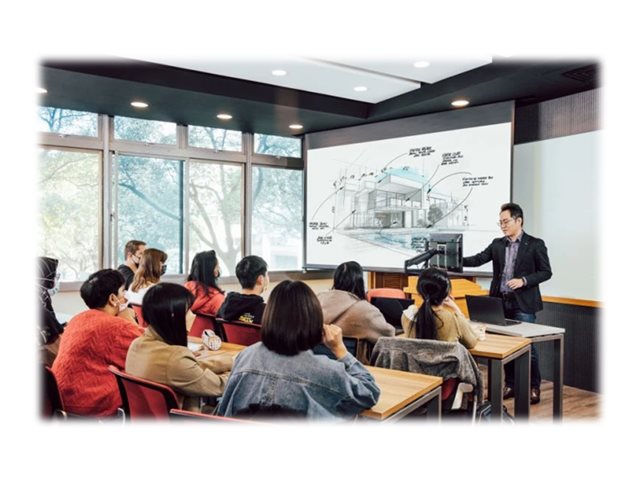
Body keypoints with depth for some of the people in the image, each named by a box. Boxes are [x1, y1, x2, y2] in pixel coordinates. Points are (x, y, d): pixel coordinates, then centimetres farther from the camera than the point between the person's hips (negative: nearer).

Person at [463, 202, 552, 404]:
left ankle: (534, 387, 15)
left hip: (523, 304, -4)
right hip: (501, 302, 4)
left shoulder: (535, 244, -3)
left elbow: (546, 272, -3)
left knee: (527, 346, 0)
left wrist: (524, 280, -17)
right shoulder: (497, 244, 9)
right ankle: (510, 385, 23)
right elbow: (478, 259, 0)